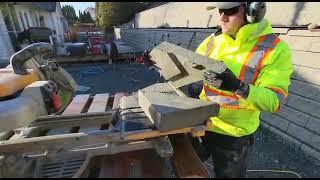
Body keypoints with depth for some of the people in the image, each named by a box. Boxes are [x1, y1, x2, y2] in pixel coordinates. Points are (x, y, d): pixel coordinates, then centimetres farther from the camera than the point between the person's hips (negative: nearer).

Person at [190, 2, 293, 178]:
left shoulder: (276, 49, -14)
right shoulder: (213, 40, -1)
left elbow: (273, 101, -20)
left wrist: (238, 87, -37)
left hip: (233, 135, -3)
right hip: (200, 123, 4)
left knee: (227, 174, 25)